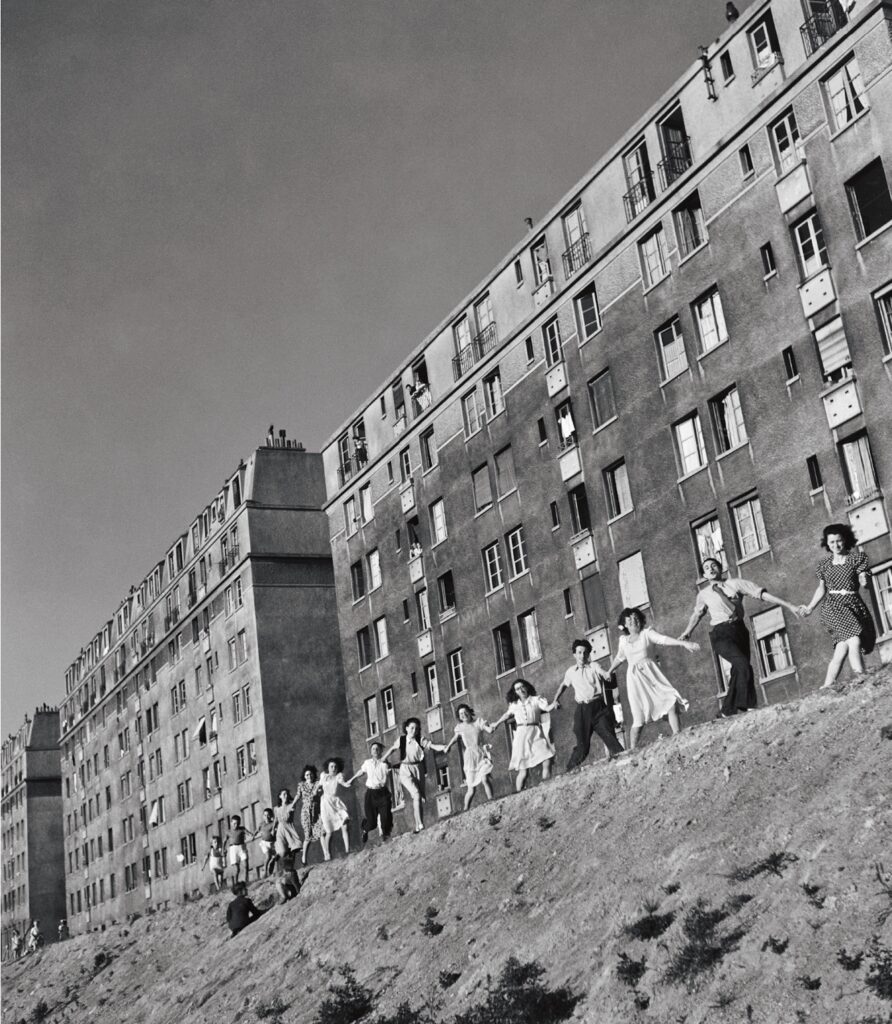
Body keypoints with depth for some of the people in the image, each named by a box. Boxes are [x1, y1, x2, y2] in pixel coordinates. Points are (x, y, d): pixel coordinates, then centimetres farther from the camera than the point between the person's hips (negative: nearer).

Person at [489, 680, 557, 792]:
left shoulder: (536, 700, 6)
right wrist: (497, 724, 42)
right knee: (523, 770, -5)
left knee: (547, 761, -18)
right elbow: (507, 714, 34)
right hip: (521, 735, 1)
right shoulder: (514, 705, 15)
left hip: (536, 734, -1)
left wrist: (554, 704, -29)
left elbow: (548, 708, -8)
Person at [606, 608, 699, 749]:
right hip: (635, 678, 1)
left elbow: (664, 639, -12)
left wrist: (684, 643, -26)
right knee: (638, 719, -5)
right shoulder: (623, 640, 12)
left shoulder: (647, 633, 4)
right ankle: (632, 750, 1)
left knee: (671, 703, -18)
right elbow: (619, 658, 29)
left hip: (651, 674, -1)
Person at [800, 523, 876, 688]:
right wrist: (810, 608, 17)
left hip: (853, 605, 1)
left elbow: (865, 582, -3)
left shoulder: (857, 558, 7)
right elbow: (821, 589, 21)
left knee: (842, 648, -8)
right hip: (833, 607, -1)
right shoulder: (824, 565, 12)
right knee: (853, 641, -23)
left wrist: (864, 580, -26)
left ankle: (826, 687, -3)